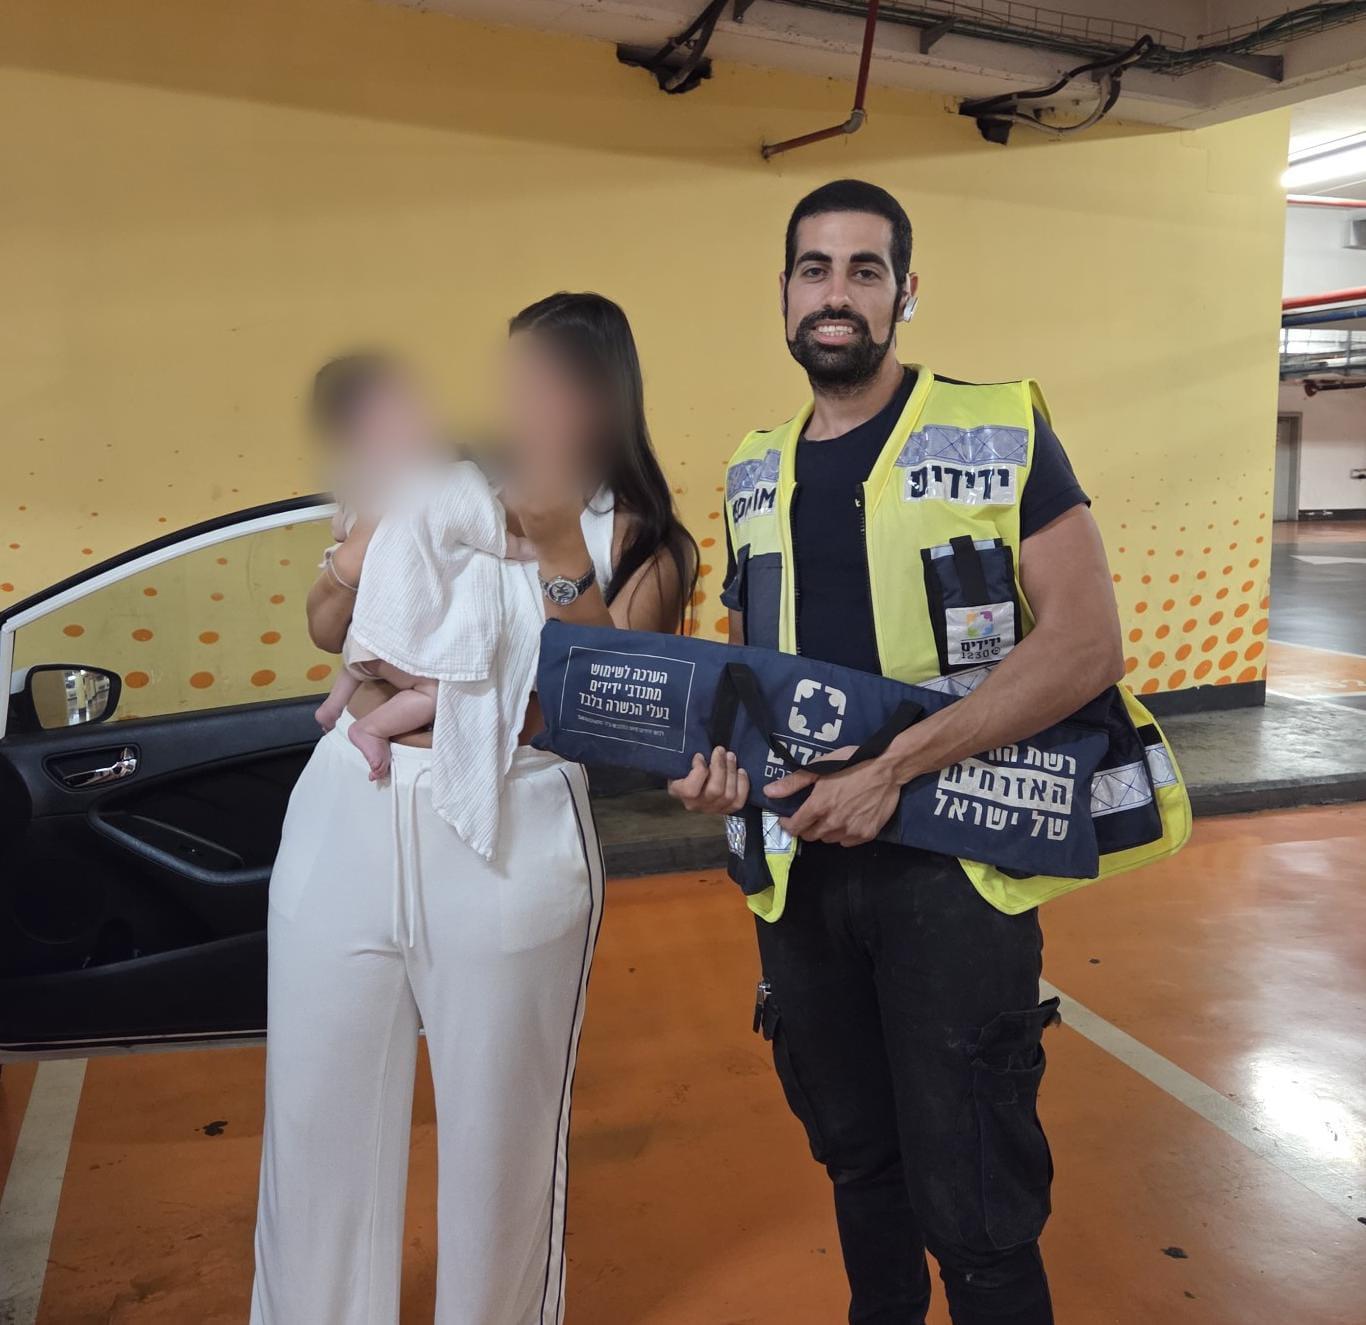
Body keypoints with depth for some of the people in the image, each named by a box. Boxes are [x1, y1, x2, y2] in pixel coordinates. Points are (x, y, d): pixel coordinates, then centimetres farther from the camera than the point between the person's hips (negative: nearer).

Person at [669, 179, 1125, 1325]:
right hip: (799, 866, 5)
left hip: (949, 864, -5)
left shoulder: (998, 433, -6)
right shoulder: (755, 474, 9)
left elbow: (1086, 643, -15)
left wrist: (891, 768, -22)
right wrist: (720, 749, -4)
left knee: (971, 1207, 3)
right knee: (856, 1158, 21)